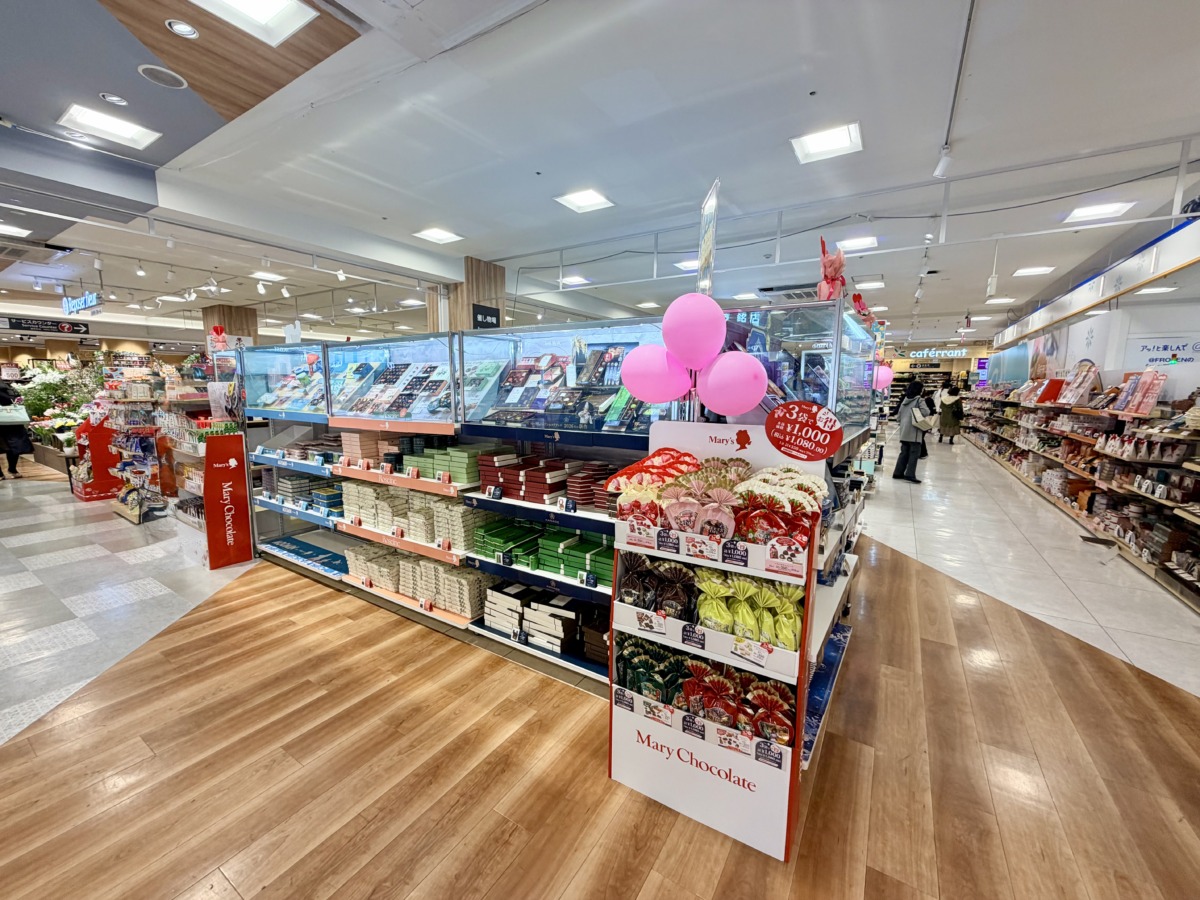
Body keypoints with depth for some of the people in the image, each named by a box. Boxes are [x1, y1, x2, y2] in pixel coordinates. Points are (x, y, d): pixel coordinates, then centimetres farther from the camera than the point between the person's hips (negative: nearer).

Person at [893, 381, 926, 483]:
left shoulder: (905, 399, 13)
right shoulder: (919, 399, -5)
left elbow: (898, 416, 15)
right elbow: (925, 413, -16)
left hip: (904, 431, 7)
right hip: (914, 430, -7)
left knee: (904, 452, 12)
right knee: (914, 453, -5)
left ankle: (898, 472, 13)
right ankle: (910, 474, -10)